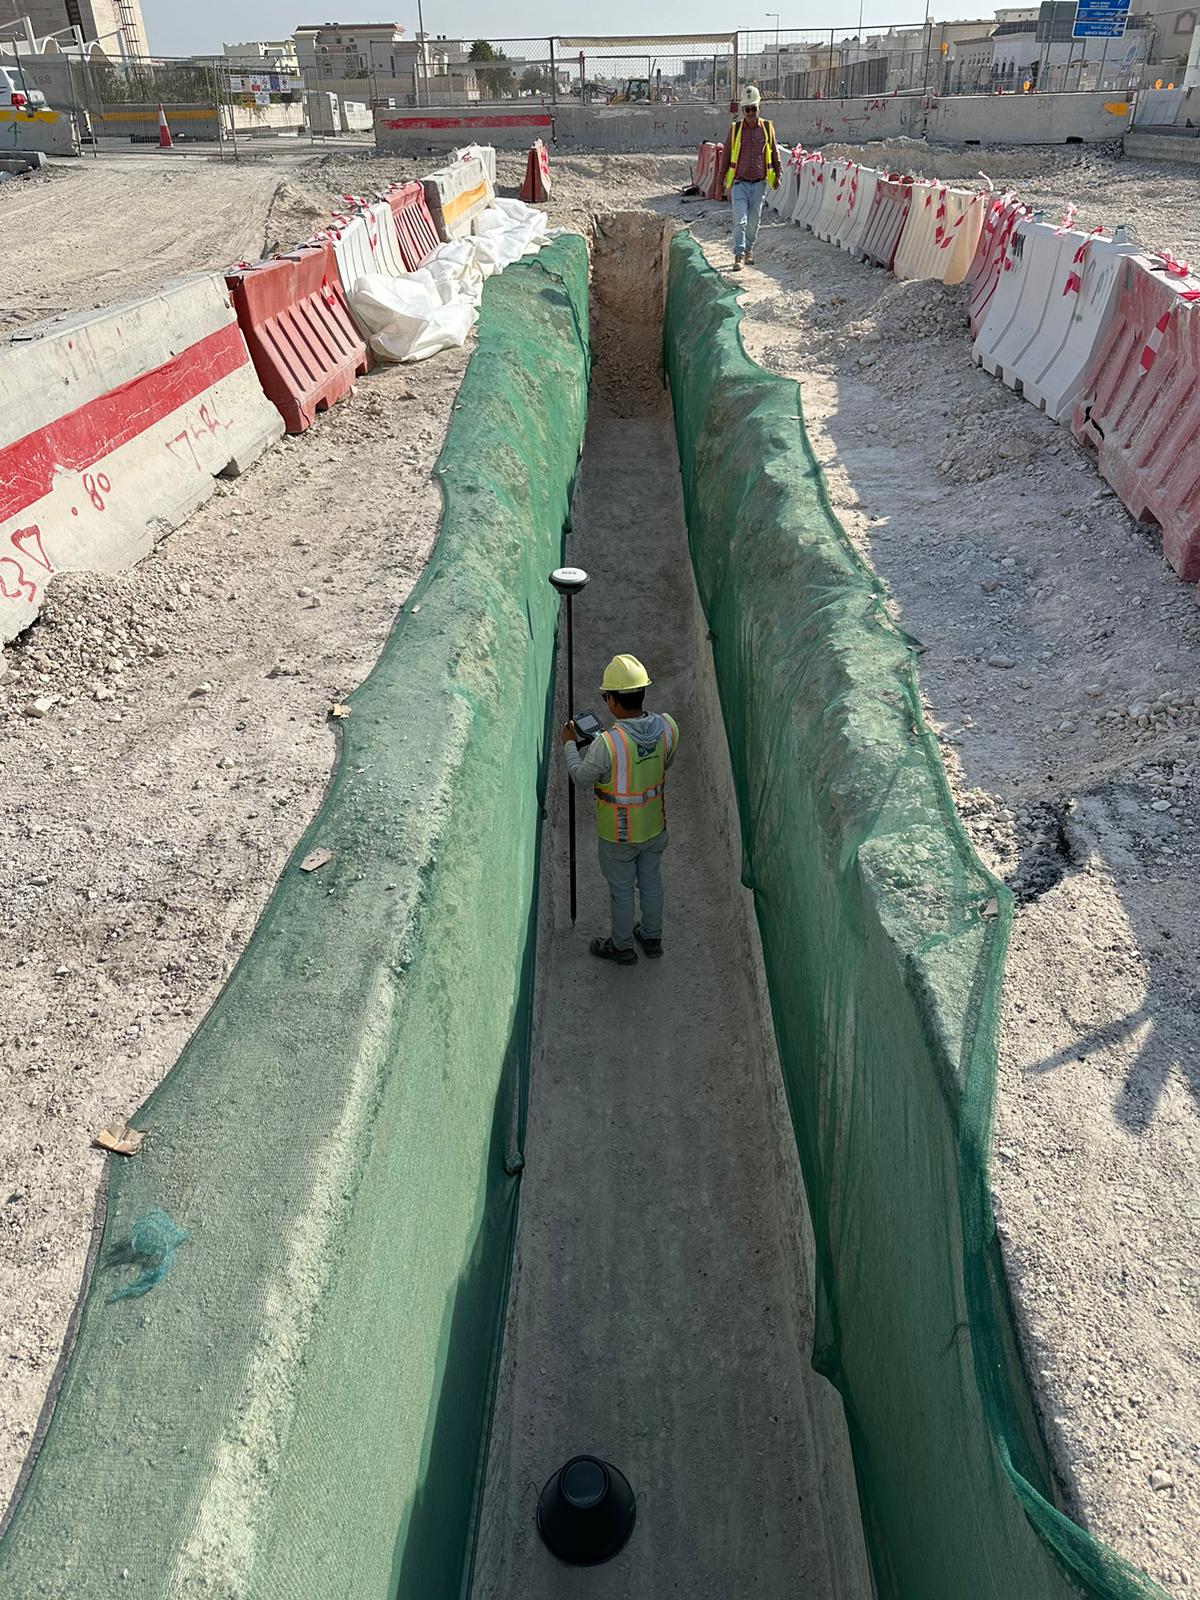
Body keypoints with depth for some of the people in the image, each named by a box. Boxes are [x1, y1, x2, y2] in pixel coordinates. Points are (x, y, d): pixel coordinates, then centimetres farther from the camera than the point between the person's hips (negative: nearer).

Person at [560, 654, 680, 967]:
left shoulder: (606, 744, -34)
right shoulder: (667, 727, -18)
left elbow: (581, 779, -15)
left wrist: (570, 745, 2)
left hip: (618, 835, -5)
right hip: (655, 826, 5)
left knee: (621, 891, 18)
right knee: (651, 882, 26)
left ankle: (622, 947, 40)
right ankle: (652, 938, 47)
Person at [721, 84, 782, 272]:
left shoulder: (768, 127, 4)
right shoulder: (735, 129, 1)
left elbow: (775, 153, 11)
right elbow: (726, 155, 7)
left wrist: (778, 174, 6)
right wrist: (725, 180, 6)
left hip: (759, 184, 2)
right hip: (740, 183, -2)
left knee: (754, 221, 9)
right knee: (740, 220, -11)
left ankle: (749, 250, 26)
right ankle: (738, 256, -12)